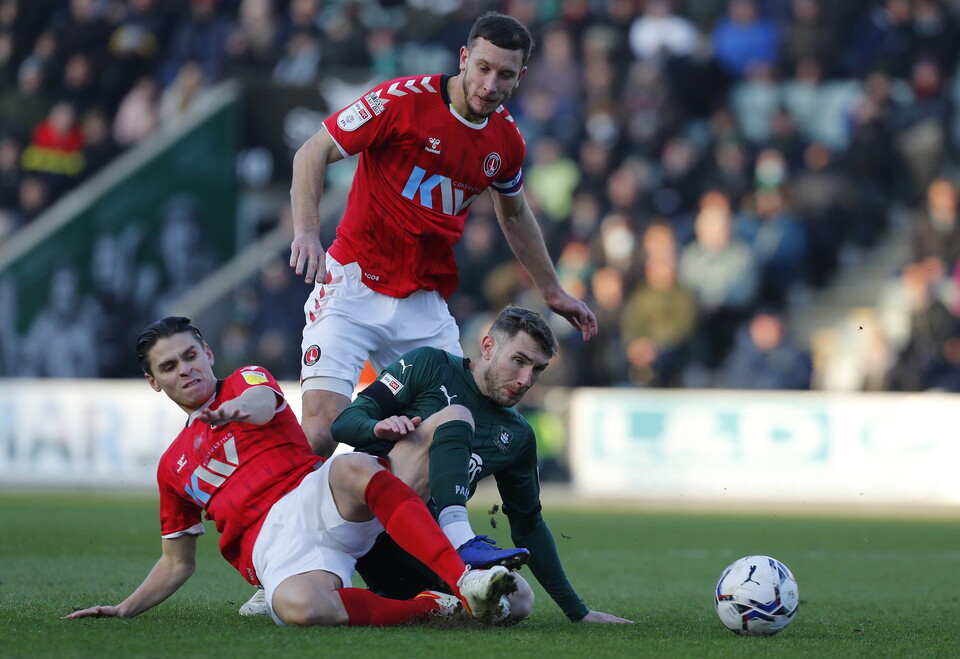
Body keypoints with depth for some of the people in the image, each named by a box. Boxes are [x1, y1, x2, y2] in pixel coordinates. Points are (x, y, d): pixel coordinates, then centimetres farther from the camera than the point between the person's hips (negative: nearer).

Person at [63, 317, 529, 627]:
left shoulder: (244, 381, 19)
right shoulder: (173, 467, 29)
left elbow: (262, 402, -9)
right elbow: (177, 563, 34)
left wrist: (240, 409, -36)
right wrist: (123, 610, 18)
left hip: (315, 497, -1)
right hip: (271, 543, 1)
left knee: (353, 468, -41)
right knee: (299, 607, -40)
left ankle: (464, 580, -49)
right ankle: (434, 607, -30)